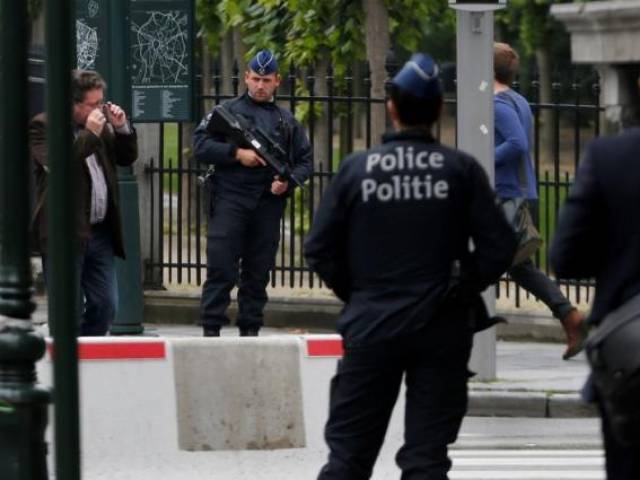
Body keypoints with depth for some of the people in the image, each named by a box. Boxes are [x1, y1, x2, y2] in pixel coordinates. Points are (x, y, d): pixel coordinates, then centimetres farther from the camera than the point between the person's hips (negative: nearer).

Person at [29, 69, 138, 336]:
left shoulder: (101, 125, 14)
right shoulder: (43, 126, -8)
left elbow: (127, 157, 19)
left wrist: (122, 128, 2)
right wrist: (90, 134, -21)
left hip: (100, 231, 7)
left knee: (105, 306, 8)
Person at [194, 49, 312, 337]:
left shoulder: (287, 121, 16)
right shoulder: (228, 111, 7)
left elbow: (305, 160, 16)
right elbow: (200, 146, -1)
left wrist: (289, 181, -4)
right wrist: (237, 153, -13)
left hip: (269, 203, 3)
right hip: (230, 198, -3)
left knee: (259, 271, 6)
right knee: (221, 268, -9)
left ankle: (250, 329, 13)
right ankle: (211, 329, -8)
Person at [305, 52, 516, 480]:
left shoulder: (357, 168, -2)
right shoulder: (462, 169, -4)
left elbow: (319, 249, -1)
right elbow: (499, 246, -7)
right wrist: (465, 289, 8)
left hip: (370, 328, 1)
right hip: (441, 331, 0)